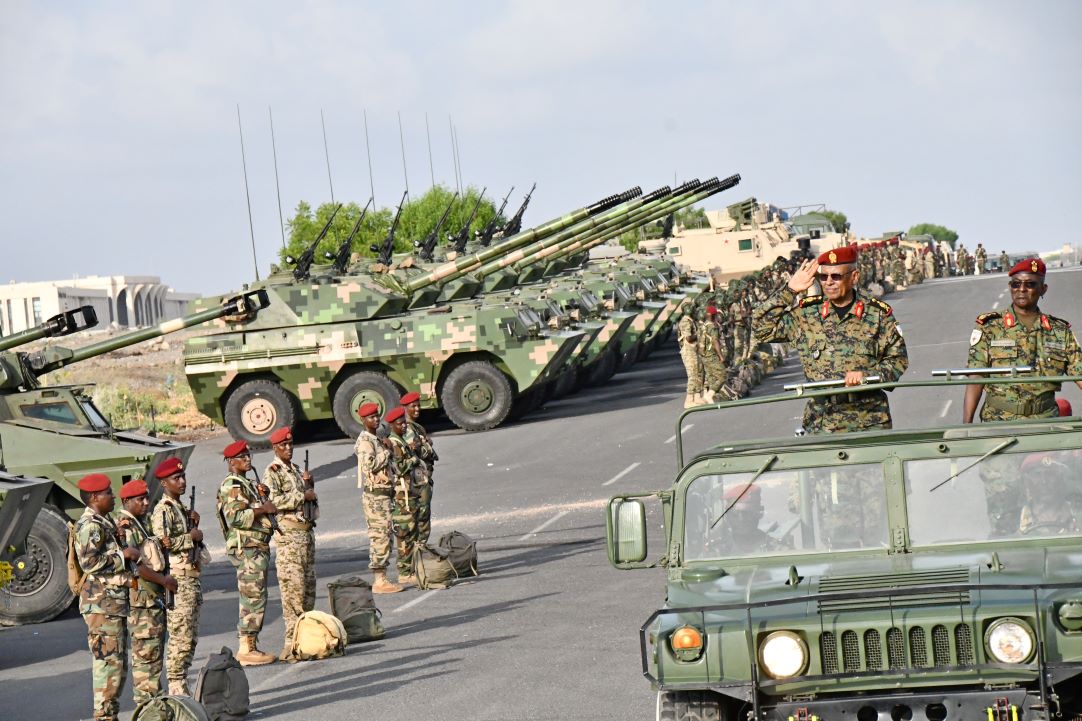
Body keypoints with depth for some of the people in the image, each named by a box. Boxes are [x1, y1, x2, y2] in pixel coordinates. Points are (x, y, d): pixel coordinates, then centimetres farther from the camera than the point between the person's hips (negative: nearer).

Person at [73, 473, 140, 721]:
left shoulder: (104, 523, 18)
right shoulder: (90, 526, -13)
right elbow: (89, 561, -23)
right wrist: (123, 555, -16)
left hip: (115, 602, 10)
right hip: (101, 603, -10)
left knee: (118, 661, 13)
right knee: (108, 661, -10)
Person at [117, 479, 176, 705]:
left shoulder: (141, 525, 20)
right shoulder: (124, 525, -12)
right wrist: (163, 580, -16)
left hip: (155, 597, 10)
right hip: (139, 597, -10)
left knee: (156, 650, 13)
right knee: (145, 652, -9)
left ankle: (155, 699, 19)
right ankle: (145, 702, -8)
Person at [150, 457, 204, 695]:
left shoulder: (181, 508, 18)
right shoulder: (163, 511, -11)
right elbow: (163, 542, -25)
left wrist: (193, 521, 10)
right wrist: (191, 536, -13)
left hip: (192, 578, 10)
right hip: (177, 579, -10)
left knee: (191, 637, 11)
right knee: (180, 636, -10)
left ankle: (182, 684, 17)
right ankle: (176, 686, -6)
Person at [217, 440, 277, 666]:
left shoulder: (247, 484, 20)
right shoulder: (232, 486, -12)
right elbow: (234, 517, -24)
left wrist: (262, 497, 10)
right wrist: (262, 509, -18)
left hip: (258, 547, 10)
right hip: (246, 548, -10)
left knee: (254, 599, 12)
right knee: (253, 598, -10)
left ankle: (250, 647, 16)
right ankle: (246, 649, -9)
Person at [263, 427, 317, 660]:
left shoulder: (295, 469, 19)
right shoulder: (272, 472, -7)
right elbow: (273, 500, -21)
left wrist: (308, 483, 7)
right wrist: (302, 495, -17)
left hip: (307, 531, 8)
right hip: (288, 533, -8)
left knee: (309, 584, 10)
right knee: (293, 586, -12)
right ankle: (292, 639, -12)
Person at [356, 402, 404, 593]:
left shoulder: (376, 439, 19)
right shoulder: (365, 441, -11)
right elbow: (369, 465, -24)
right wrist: (387, 452, -15)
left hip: (383, 493, 10)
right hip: (374, 494, -10)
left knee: (386, 535, 10)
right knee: (379, 536, -10)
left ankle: (381, 578, 14)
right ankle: (379, 581, -10)